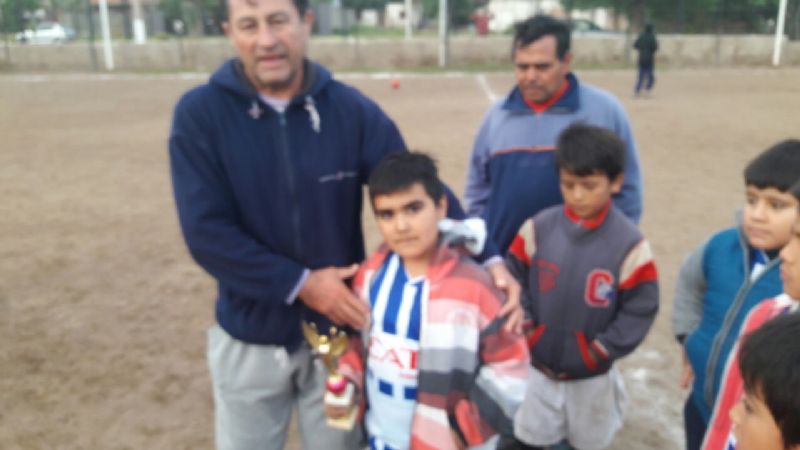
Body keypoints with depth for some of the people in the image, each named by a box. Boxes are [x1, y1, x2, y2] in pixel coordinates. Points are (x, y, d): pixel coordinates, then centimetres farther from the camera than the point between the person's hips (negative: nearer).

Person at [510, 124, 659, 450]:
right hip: (537, 368, 2)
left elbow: (640, 311, -11)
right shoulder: (540, 227, -9)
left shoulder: (630, 244, -15)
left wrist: (595, 353, -13)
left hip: (592, 377, -1)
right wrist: (528, 333, -9)